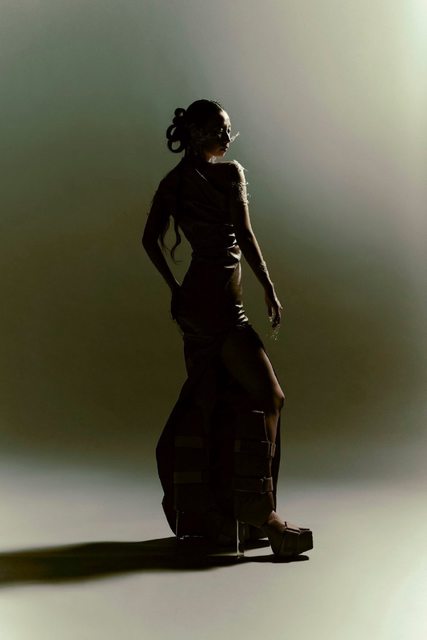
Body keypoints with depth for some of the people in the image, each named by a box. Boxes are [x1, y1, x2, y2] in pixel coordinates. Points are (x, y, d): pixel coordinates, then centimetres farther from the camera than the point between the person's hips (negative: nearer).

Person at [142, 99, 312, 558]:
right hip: (221, 300, -8)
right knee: (263, 395, -4)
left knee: (207, 400, 14)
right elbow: (245, 237, -14)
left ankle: (200, 511, 22)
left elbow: (151, 240, 12)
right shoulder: (229, 173, -8)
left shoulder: (172, 182, 13)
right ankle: (260, 513, -6)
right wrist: (270, 289, -7)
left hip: (192, 299, 8)